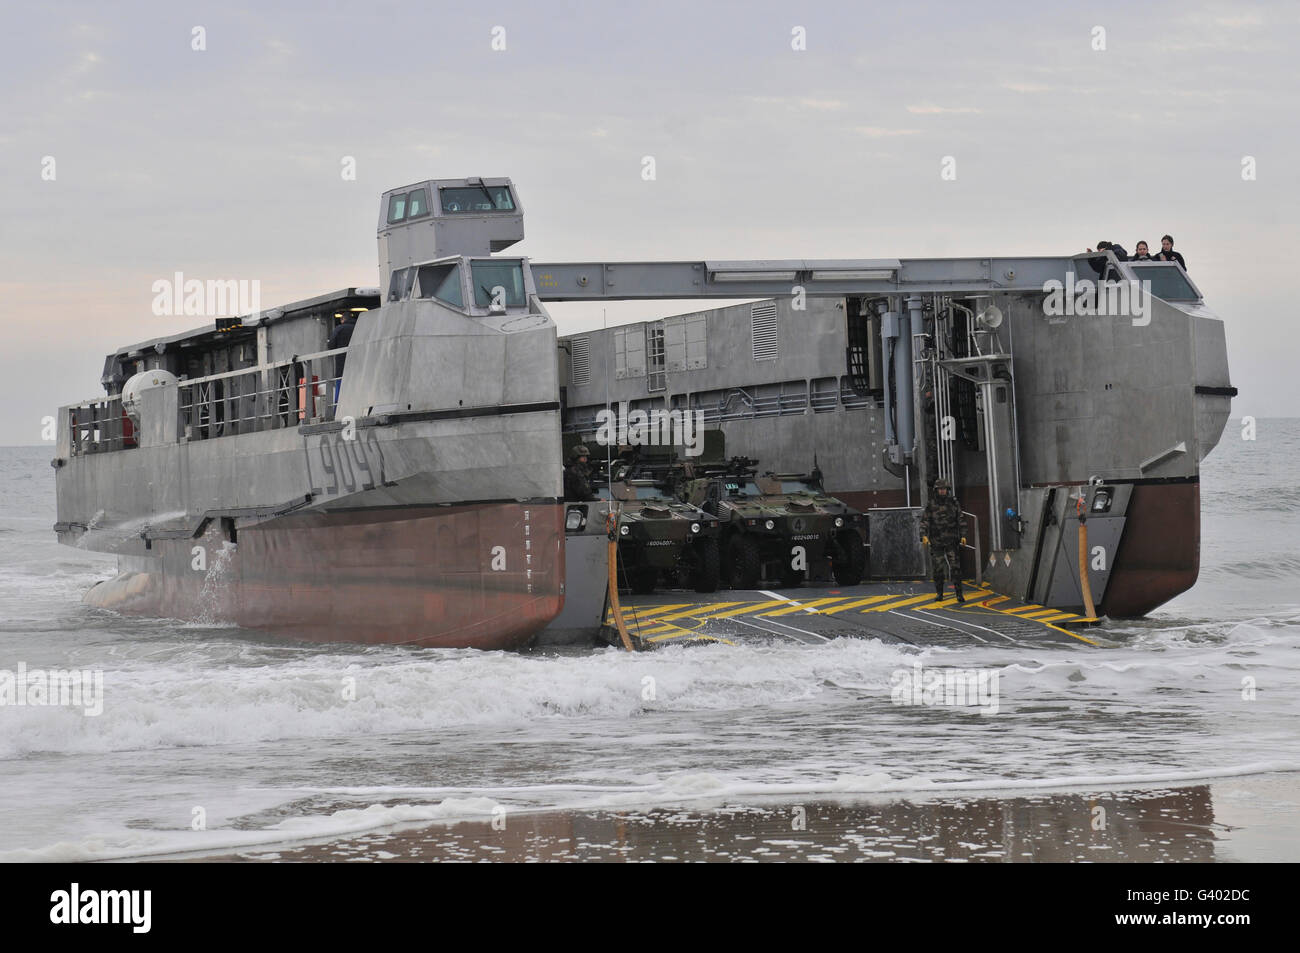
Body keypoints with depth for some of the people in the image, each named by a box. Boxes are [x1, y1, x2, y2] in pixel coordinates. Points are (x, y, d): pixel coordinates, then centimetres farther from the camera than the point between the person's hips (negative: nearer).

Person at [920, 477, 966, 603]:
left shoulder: (953, 502, 4)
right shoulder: (931, 504, 0)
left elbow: (960, 520, 9)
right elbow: (924, 521, -3)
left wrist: (963, 536, 4)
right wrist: (924, 535, -17)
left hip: (951, 541, 0)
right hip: (936, 541, 0)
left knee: (955, 567, -8)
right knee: (938, 568, 4)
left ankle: (959, 593, -8)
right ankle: (939, 593, 16)